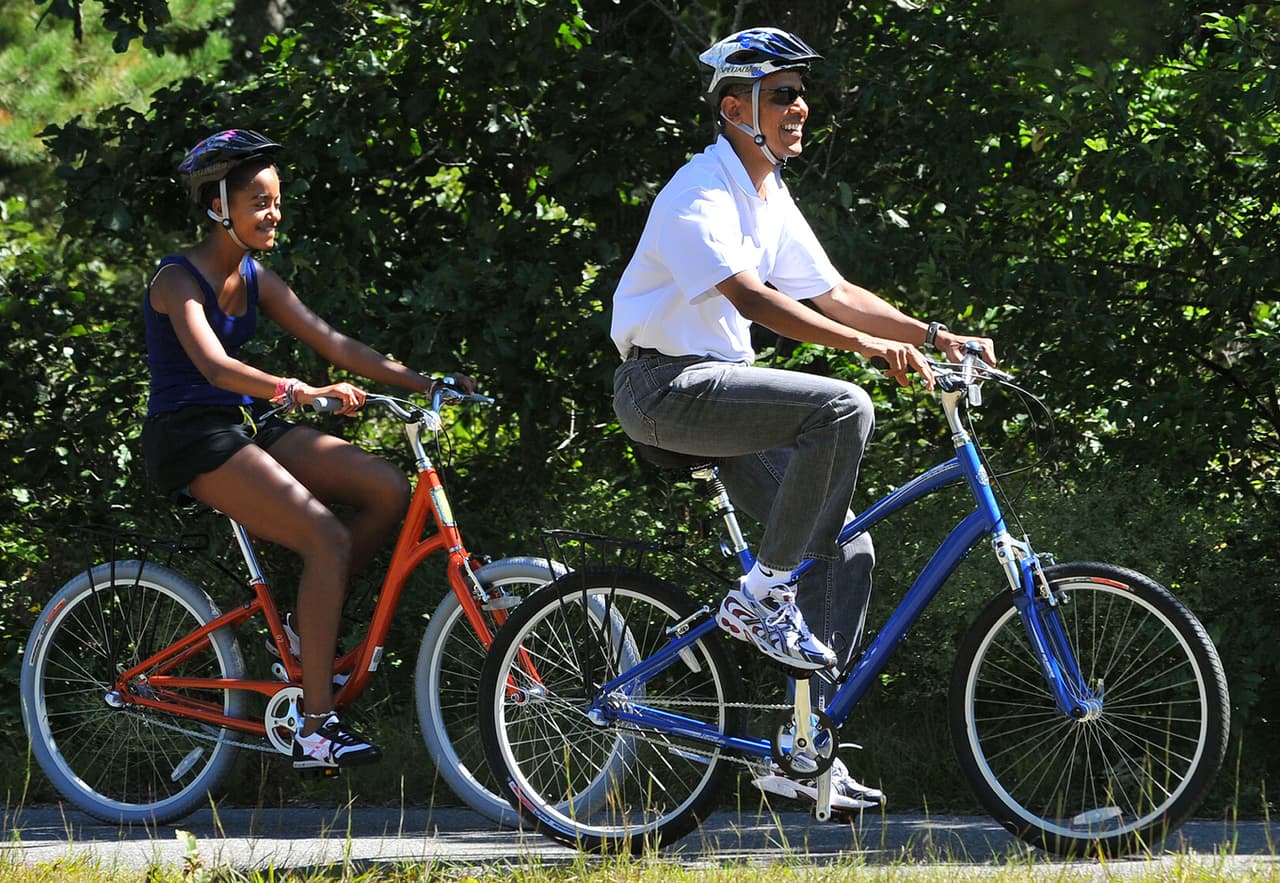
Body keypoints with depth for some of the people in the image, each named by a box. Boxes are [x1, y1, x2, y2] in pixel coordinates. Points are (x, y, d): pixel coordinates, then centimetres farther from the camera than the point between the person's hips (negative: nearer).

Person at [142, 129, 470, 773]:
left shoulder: (256, 280, 12)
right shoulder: (179, 280, -14)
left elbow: (331, 342, 8)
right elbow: (214, 366, -31)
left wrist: (420, 383, -2)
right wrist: (303, 393, -45)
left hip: (248, 427, 8)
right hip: (193, 439, -8)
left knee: (387, 490, -9)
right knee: (327, 538, -24)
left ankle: (314, 620, 5)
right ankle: (316, 730, -26)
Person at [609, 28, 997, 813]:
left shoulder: (771, 200, 14)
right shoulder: (700, 194, -16)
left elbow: (832, 295, 17)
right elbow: (748, 297, -29)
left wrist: (937, 336, 4)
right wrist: (873, 346, -36)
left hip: (719, 385, 10)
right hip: (666, 386, -10)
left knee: (847, 549, 0)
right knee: (842, 408, -30)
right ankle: (762, 595, -19)